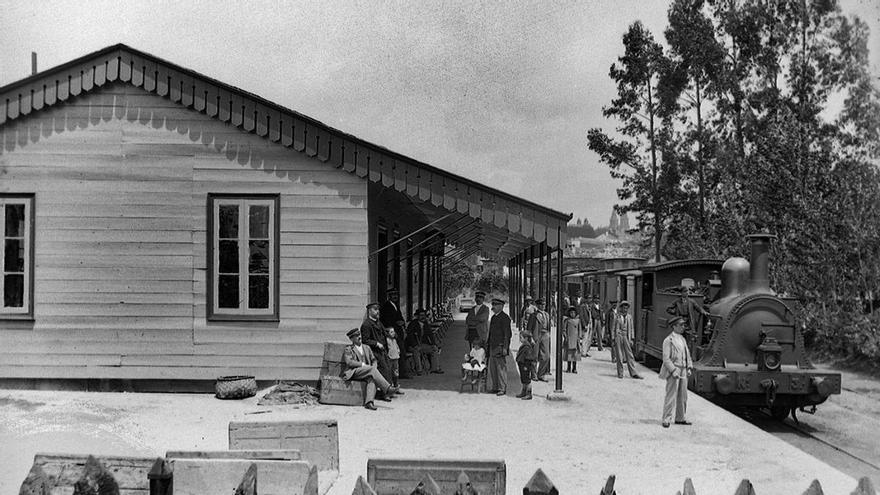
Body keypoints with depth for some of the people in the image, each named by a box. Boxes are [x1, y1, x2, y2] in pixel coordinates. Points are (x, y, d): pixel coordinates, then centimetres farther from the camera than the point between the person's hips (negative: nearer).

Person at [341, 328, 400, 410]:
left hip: (367, 372, 5)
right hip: (353, 373, -5)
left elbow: (373, 360, 23)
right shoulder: (348, 349, 5)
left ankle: (369, 402, -46)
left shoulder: (366, 348, 23)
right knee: (372, 369, -31)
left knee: (372, 378, -32)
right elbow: (349, 362, -10)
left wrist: (374, 367, 0)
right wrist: (363, 365, -15)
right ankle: (388, 389, -38)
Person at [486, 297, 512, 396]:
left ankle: (502, 389, -1)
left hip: (500, 347, -9)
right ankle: (495, 387, 17)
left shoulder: (504, 318, -10)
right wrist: (488, 343, 19)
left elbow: (507, 334, -13)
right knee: (492, 368, 10)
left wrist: (505, 348, -18)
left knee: (501, 368, -5)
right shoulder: (493, 317, 16)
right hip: (492, 347, 9)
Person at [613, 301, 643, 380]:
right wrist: (614, 339, 0)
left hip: (626, 337, 2)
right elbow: (614, 329, 5)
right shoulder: (617, 317, 2)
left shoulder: (629, 317, 8)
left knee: (630, 355, -1)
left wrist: (631, 339, 5)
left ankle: (633, 373, -1)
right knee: (620, 356, 1)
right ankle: (620, 373, 8)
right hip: (619, 336, -2)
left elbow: (631, 329, 11)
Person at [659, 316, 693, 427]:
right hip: (673, 371, -8)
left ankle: (680, 418, 21)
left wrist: (689, 368, 5)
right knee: (671, 396, -6)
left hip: (683, 372, 8)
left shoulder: (682, 339, 15)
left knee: (683, 396, 11)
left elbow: (687, 355, 18)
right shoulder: (668, 340, -9)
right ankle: (666, 419, -1)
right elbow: (666, 359, -14)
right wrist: (673, 371, -20)